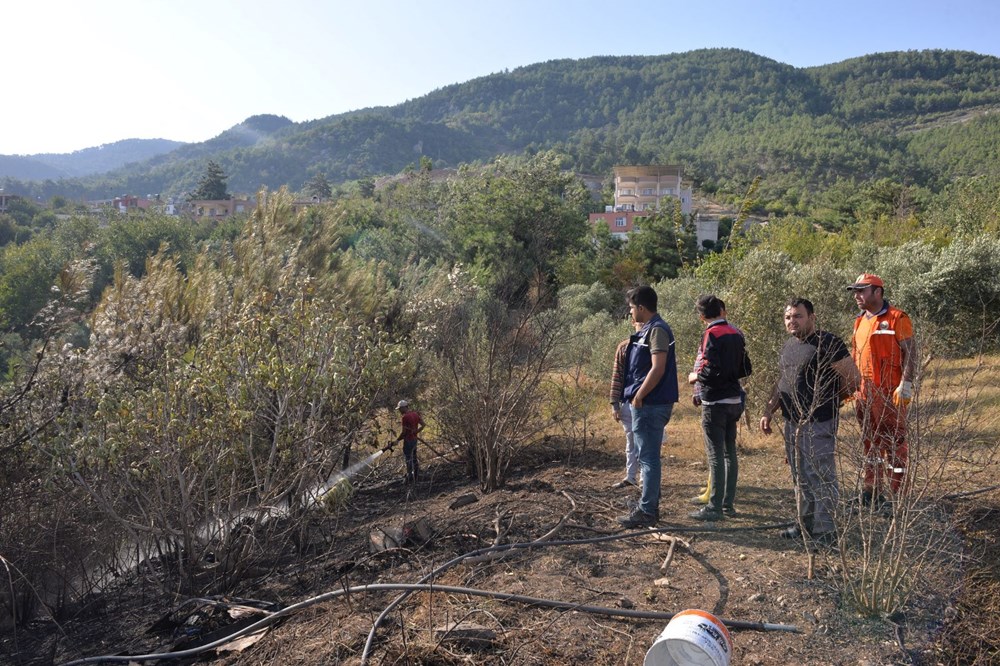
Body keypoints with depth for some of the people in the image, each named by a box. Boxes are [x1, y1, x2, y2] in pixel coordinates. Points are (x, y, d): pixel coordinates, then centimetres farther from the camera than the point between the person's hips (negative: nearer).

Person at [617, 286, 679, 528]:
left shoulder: (657, 330, -15)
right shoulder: (647, 330, 16)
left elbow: (658, 368, -23)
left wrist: (638, 397, -18)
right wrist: (636, 397, 17)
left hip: (650, 405, -11)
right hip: (647, 404, 11)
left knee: (648, 458, -5)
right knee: (647, 457, 16)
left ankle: (646, 511, 2)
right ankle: (649, 505, 26)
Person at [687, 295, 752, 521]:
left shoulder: (712, 335, -14)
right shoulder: (736, 333, 9)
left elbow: (710, 370, -22)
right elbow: (746, 369, 13)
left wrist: (694, 377, -4)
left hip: (716, 402, -8)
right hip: (734, 400, 8)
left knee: (716, 455, -4)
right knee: (729, 453, 14)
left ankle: (714, 507, 1)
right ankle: (728, 504, 21)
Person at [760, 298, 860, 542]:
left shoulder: (828, 343, -12)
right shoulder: (789, 345, 13)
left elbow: (853, 379, -10)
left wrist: (829, 400, 2)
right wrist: (768, 412, 14)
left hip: (819, 423, -8)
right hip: (792, 422, 9)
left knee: (821, 477, -2)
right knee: (800, 477, 17)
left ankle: (824, 531, 8)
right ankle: (805, 523, 31)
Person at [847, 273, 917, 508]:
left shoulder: (896, 318, -7)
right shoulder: (860, 322, 15)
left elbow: (910, 352, -11)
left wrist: (906, 384, -18)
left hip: (889, 392, -7)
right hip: (864, 392, 8)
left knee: (894, 442, -2)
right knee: (870, 442, 13)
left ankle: (898, 494, 7)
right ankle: (872, 491, 23)